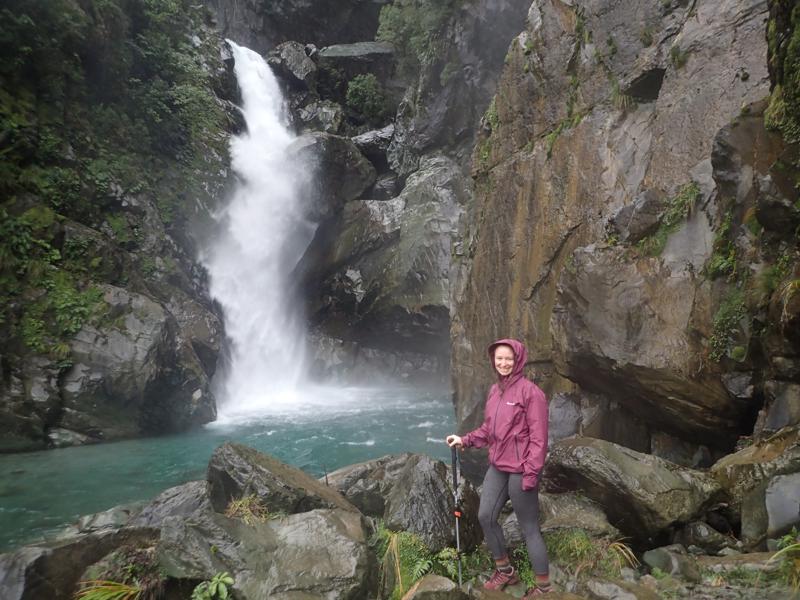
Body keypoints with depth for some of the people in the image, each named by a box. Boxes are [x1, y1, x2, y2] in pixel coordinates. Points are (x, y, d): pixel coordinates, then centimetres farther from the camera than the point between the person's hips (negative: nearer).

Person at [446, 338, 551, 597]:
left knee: (529, 528, 3)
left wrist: (531, 473, -19)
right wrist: (465, 440, 2)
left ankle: (544, 587, 20)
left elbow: (538, 437, -17)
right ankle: (505, 570, 33)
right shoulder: (494, 390, 9)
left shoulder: (530, 391, -15)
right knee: (485, 517, 13)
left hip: (520, 470, -8)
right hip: (497, 467, 8)